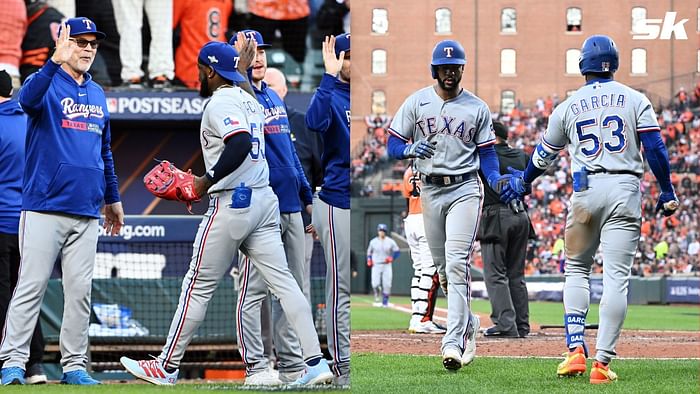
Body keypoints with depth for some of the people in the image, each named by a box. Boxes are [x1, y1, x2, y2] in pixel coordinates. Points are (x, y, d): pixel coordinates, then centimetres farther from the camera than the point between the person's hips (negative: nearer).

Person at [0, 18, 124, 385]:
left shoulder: (97, 93, 17)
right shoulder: (46, 82, -2)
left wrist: (112, 197, 27)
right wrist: (56, 61, -41)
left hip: (86, 211, 6)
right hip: (44, 208, -6)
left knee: (80, 292, 6)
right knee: (31, 286, -8)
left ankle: (74, 366, 10)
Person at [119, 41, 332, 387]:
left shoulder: (220, 104, -10)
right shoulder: (250, 101, 16)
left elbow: (240, 144, -27)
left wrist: (207, 180, -20)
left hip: (231, 203, -8)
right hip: (263, 201, 8)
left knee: (198, 286, 1)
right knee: (282, 281, 1)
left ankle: (166, 368, 9)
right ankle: (315, 362, -9)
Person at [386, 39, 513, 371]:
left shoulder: (477, 108, 6)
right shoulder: (416, 102, 6)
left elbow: (486, 154, 8)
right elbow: (392, 146, 4)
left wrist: (497, 181, -12)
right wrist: (411, 150, -19)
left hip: (464, 189, -3)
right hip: (430, 191, 3)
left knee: (457, 263, -17)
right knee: (443, 268, 9)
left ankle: (453, 342, -24)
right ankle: (468, 323, 32)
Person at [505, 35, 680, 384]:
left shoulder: (569, 106, 8)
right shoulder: (635, 100, 5)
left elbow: (544, 155, 19)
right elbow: (654, 146, -4)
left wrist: (523, 182, 36)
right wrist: (667, 192, 3)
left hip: (585, 191, 1)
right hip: (625, 191, -1)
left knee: (577, 269, 16)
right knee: (616, 277, -2)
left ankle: (575, 349, 0)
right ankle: (602, 362, -8)